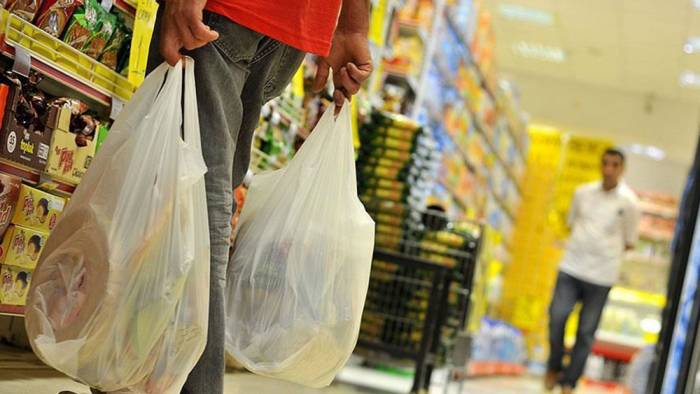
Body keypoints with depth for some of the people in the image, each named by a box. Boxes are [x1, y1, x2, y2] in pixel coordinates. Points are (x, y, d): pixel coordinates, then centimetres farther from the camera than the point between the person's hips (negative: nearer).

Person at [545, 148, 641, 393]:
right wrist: (582, 244, 4)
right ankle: (554, 368, 14)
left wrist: (605, 252, -1)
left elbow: (630, 242, 5)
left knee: (586, 332, 3)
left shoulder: (629, 202, -5)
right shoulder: (583, 192, 4)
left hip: (601, 275, -2)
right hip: (571, 267, 2)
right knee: (557, 317, -11)